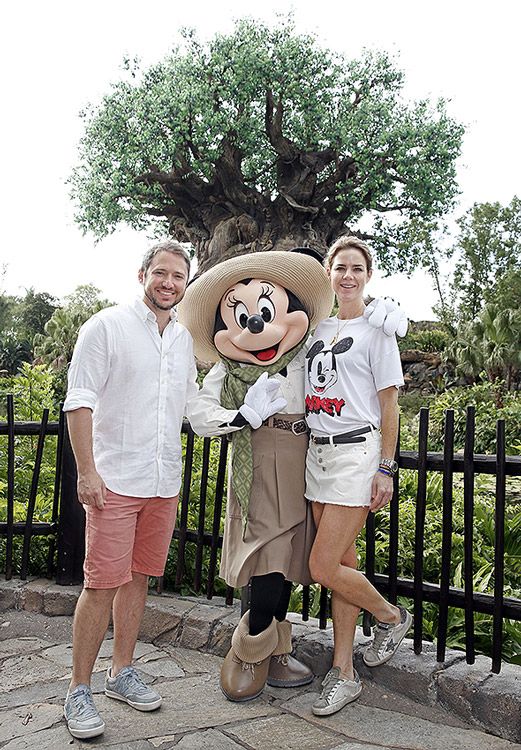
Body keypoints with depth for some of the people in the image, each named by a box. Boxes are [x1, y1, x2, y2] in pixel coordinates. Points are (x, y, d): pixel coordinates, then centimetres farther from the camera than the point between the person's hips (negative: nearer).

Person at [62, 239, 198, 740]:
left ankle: (121, 672, 30)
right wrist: (87, 471, -15)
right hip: (114, 478, -5)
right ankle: (79, 691, 15)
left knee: (138, 578, 14)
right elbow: (79, 401, -10)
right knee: (102, 583, -1)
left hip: (164, 482, 6)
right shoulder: (106, 326, -6)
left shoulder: (184, 338, 12)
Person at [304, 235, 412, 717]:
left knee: (323, 569, -8)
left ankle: (392, 618, 19)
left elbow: (388, 403, -5)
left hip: (356, 451, -6)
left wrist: (386, 469, -10)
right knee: (343, 563, 11)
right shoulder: (319, 328, 14)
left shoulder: (375, 330, -2)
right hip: (318, 451, 6)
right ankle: (344, 674, 22)